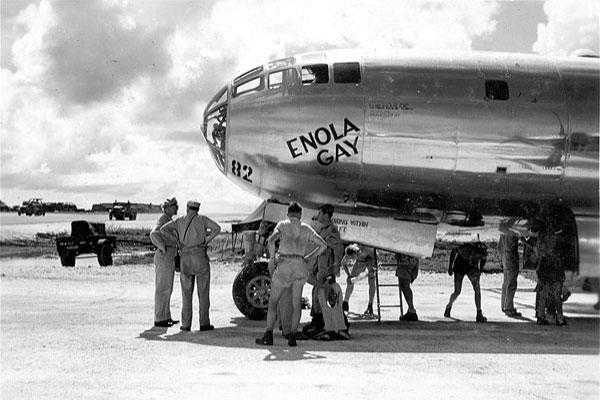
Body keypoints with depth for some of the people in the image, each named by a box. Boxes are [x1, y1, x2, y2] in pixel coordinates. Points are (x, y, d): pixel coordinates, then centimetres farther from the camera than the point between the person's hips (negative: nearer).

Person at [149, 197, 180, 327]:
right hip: (164, 257, -10)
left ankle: (166, 317, 20)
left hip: (169, 257, 10)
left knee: (167, 289, 14)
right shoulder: (163, 220, -13)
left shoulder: (168, 220, 18)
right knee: (162, 289, -5)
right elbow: (154, 234, -30)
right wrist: (164, 249, -27)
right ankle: (159, 319, 0)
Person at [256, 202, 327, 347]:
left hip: (283, 266, -2)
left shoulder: (282, 225, 4)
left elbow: (271, 240, -13)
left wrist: (272, 258, -1)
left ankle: (268, 336, 1)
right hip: (300, 266, 3)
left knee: (273, 301, 8)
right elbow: (323, 245, 11)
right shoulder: (307, 229, 13)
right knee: (296, 302, 13)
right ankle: (292, 337, 6)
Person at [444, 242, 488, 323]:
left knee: (477, 289, -16)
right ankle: (449, 306, 30)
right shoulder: (466, 248, -39)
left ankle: (479, 315, -13)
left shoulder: (483, 251, -28)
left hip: (472, 268, 3)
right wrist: (450, 266, -12)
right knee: (457, 292, -3)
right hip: (460, 267, -2)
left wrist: (479, 270, -5)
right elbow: (454, 251, -18)